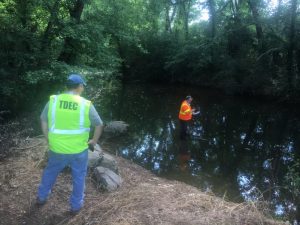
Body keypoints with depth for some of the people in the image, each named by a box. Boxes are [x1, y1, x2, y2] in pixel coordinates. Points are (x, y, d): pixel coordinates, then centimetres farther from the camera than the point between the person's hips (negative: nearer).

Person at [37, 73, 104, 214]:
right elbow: (99, 125, -5)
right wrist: (94, 141, 10)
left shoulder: (53, 101, -7)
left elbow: (44, 122, 2)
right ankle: (76, 205, 32)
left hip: (57, 149, 2)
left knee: (50, 172, 27)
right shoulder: (86, 105, -12)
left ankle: (41, 197, 45)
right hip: (79, 150, -2)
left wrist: (49, 140, 13)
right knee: (79, 177, 19)